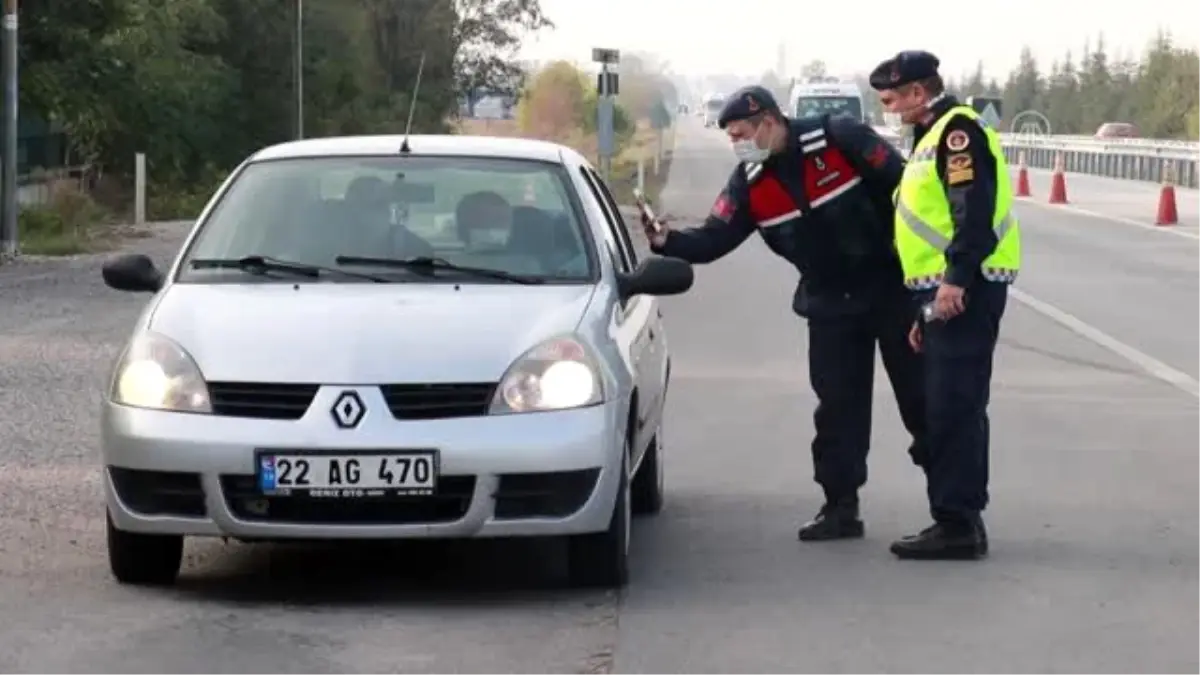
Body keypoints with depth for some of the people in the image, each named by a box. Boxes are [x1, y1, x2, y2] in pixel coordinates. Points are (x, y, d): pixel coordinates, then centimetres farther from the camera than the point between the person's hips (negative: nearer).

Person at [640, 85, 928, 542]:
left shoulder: (840, 139, -17)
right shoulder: (749, 184, -1)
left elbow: (905, 187, -15)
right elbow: (713, 240, -2)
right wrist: (668, 242, -21)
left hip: (891, 286, -4)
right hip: (830, 303, 5)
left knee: (921, 391, 1)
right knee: (837, 405, 2)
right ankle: (841, 506, 10)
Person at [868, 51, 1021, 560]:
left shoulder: (957, 129, -10)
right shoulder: (933, 135, 22)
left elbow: (975, 209, -22)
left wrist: (956, 280, -28)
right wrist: (927, 311, 25)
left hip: (964, 291, -11)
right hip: (945, 292, 11)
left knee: (953, 408, -11)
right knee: (950, 409, 13)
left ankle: (957, 522, -10)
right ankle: (960, 519, 18)